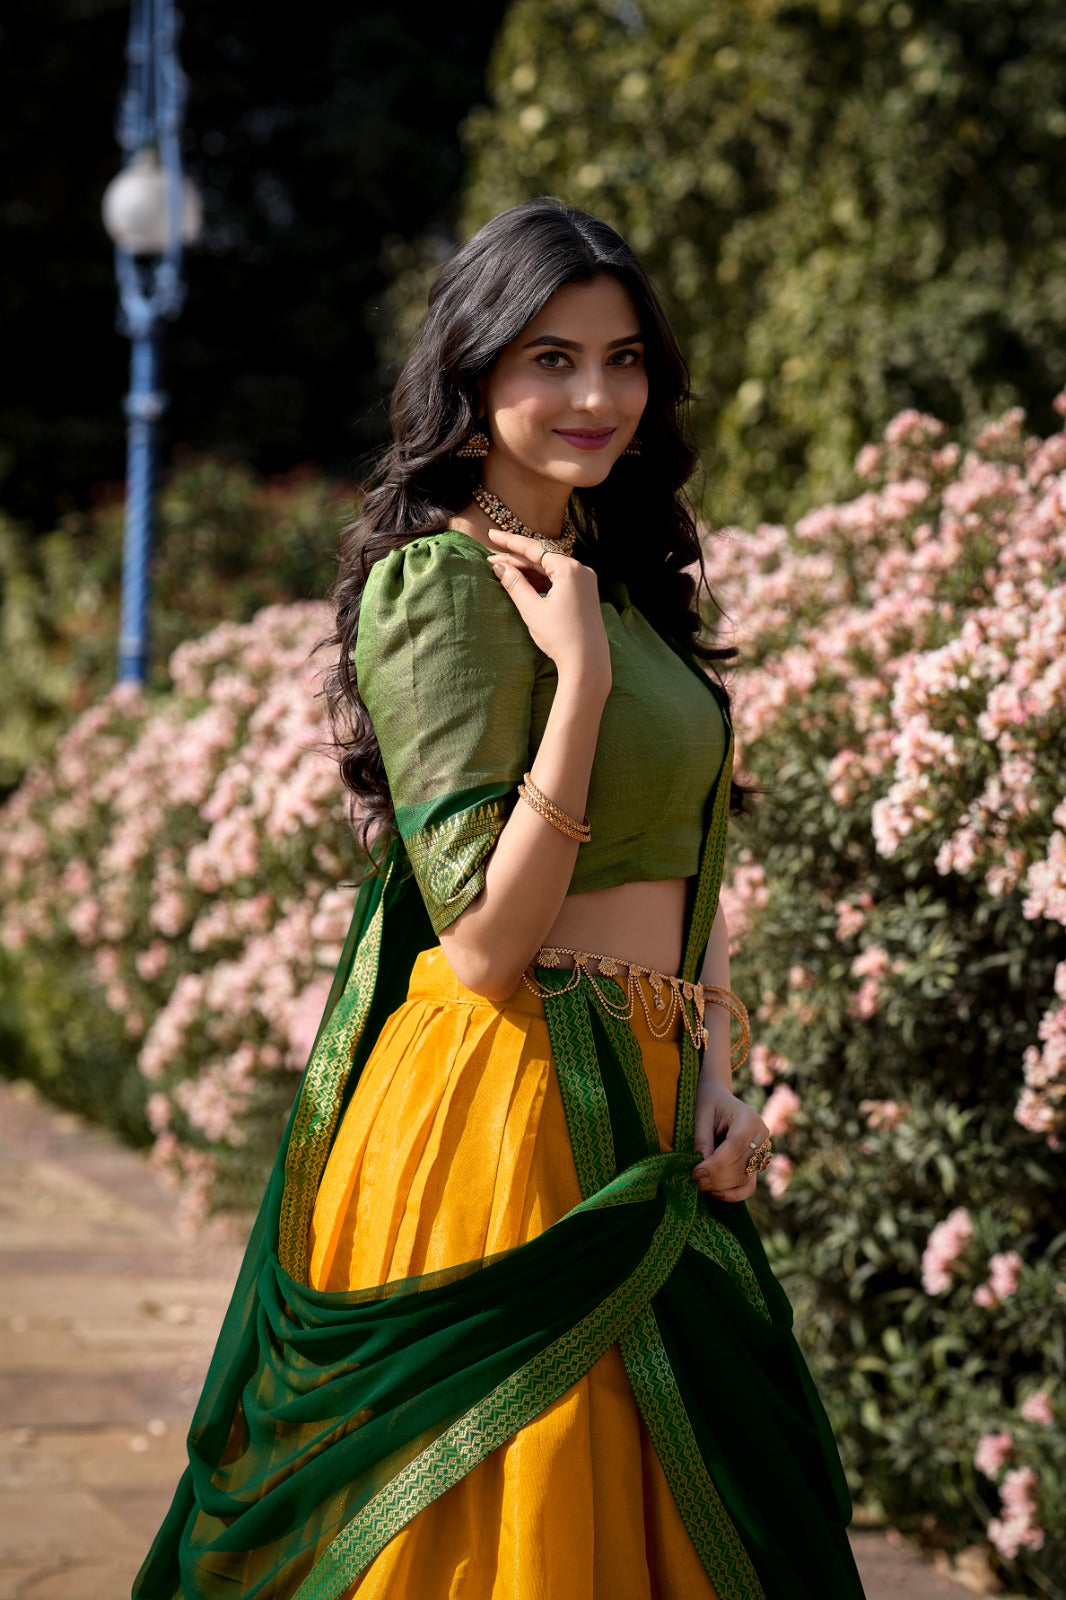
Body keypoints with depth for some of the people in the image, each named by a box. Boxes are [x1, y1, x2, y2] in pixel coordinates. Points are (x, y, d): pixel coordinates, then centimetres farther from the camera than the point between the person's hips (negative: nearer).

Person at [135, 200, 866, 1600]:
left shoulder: (611, 579, 13)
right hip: (508, 1109, -8)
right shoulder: (439, 585, -13)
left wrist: (717, 1078, 4)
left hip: (644, 1111, 8)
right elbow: (486, 939, -19)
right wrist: (579, 672, -22)